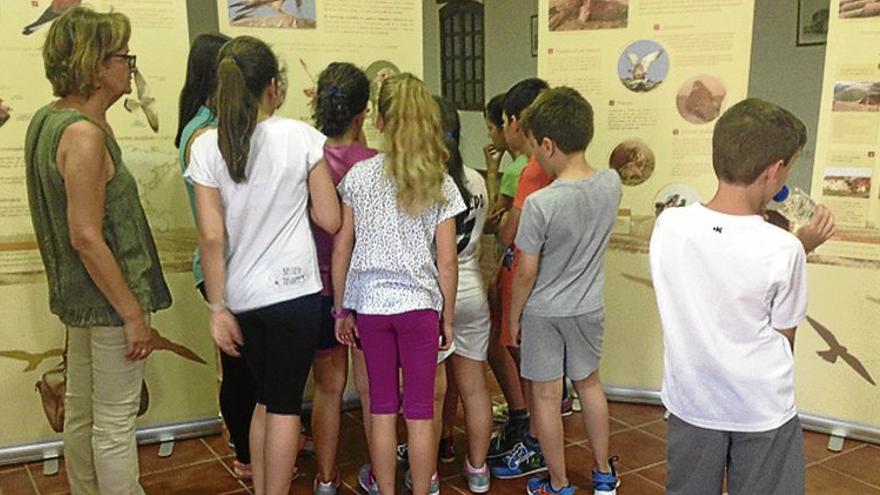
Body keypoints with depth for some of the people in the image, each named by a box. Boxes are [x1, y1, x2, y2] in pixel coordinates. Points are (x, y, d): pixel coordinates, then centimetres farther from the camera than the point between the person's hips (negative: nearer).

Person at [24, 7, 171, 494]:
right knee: (115, 423, 3)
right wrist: (133, 313, -21)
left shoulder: (46, 119, 6)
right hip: (107, 295, -10)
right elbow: (86, 236, -25)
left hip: (77, 294, 10)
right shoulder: (83, 134, -23)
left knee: (80, 411, 20)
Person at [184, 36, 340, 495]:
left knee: (266, 398, 21)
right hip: (292, 290, -3)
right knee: (285, 404, 9)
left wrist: (217, 309, -1)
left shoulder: (206, 146, -3)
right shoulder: (301, 136, -8)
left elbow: (212, 237, -7)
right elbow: (330, 220, -6)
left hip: (240, 296, 3)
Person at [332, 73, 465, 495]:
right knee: (420, 412, 8)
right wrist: (447, 318, 7)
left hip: (371, 303, 1)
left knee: (381, 409, 12)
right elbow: (447, 261, -4)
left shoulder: (359, 176, -3)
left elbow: (341, 249, 0)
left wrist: (341, 310, 9)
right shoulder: (439, 183, -4)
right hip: (420, 303, -1)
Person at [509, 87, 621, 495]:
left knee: (546, 397, 11)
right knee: (589, 385, 23)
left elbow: (526, 272, -17)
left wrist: (514, 315, -2)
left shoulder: (539, 204, -26)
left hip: (543, 312, -5)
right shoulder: (611, 184, -11)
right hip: (589, 308, 5)